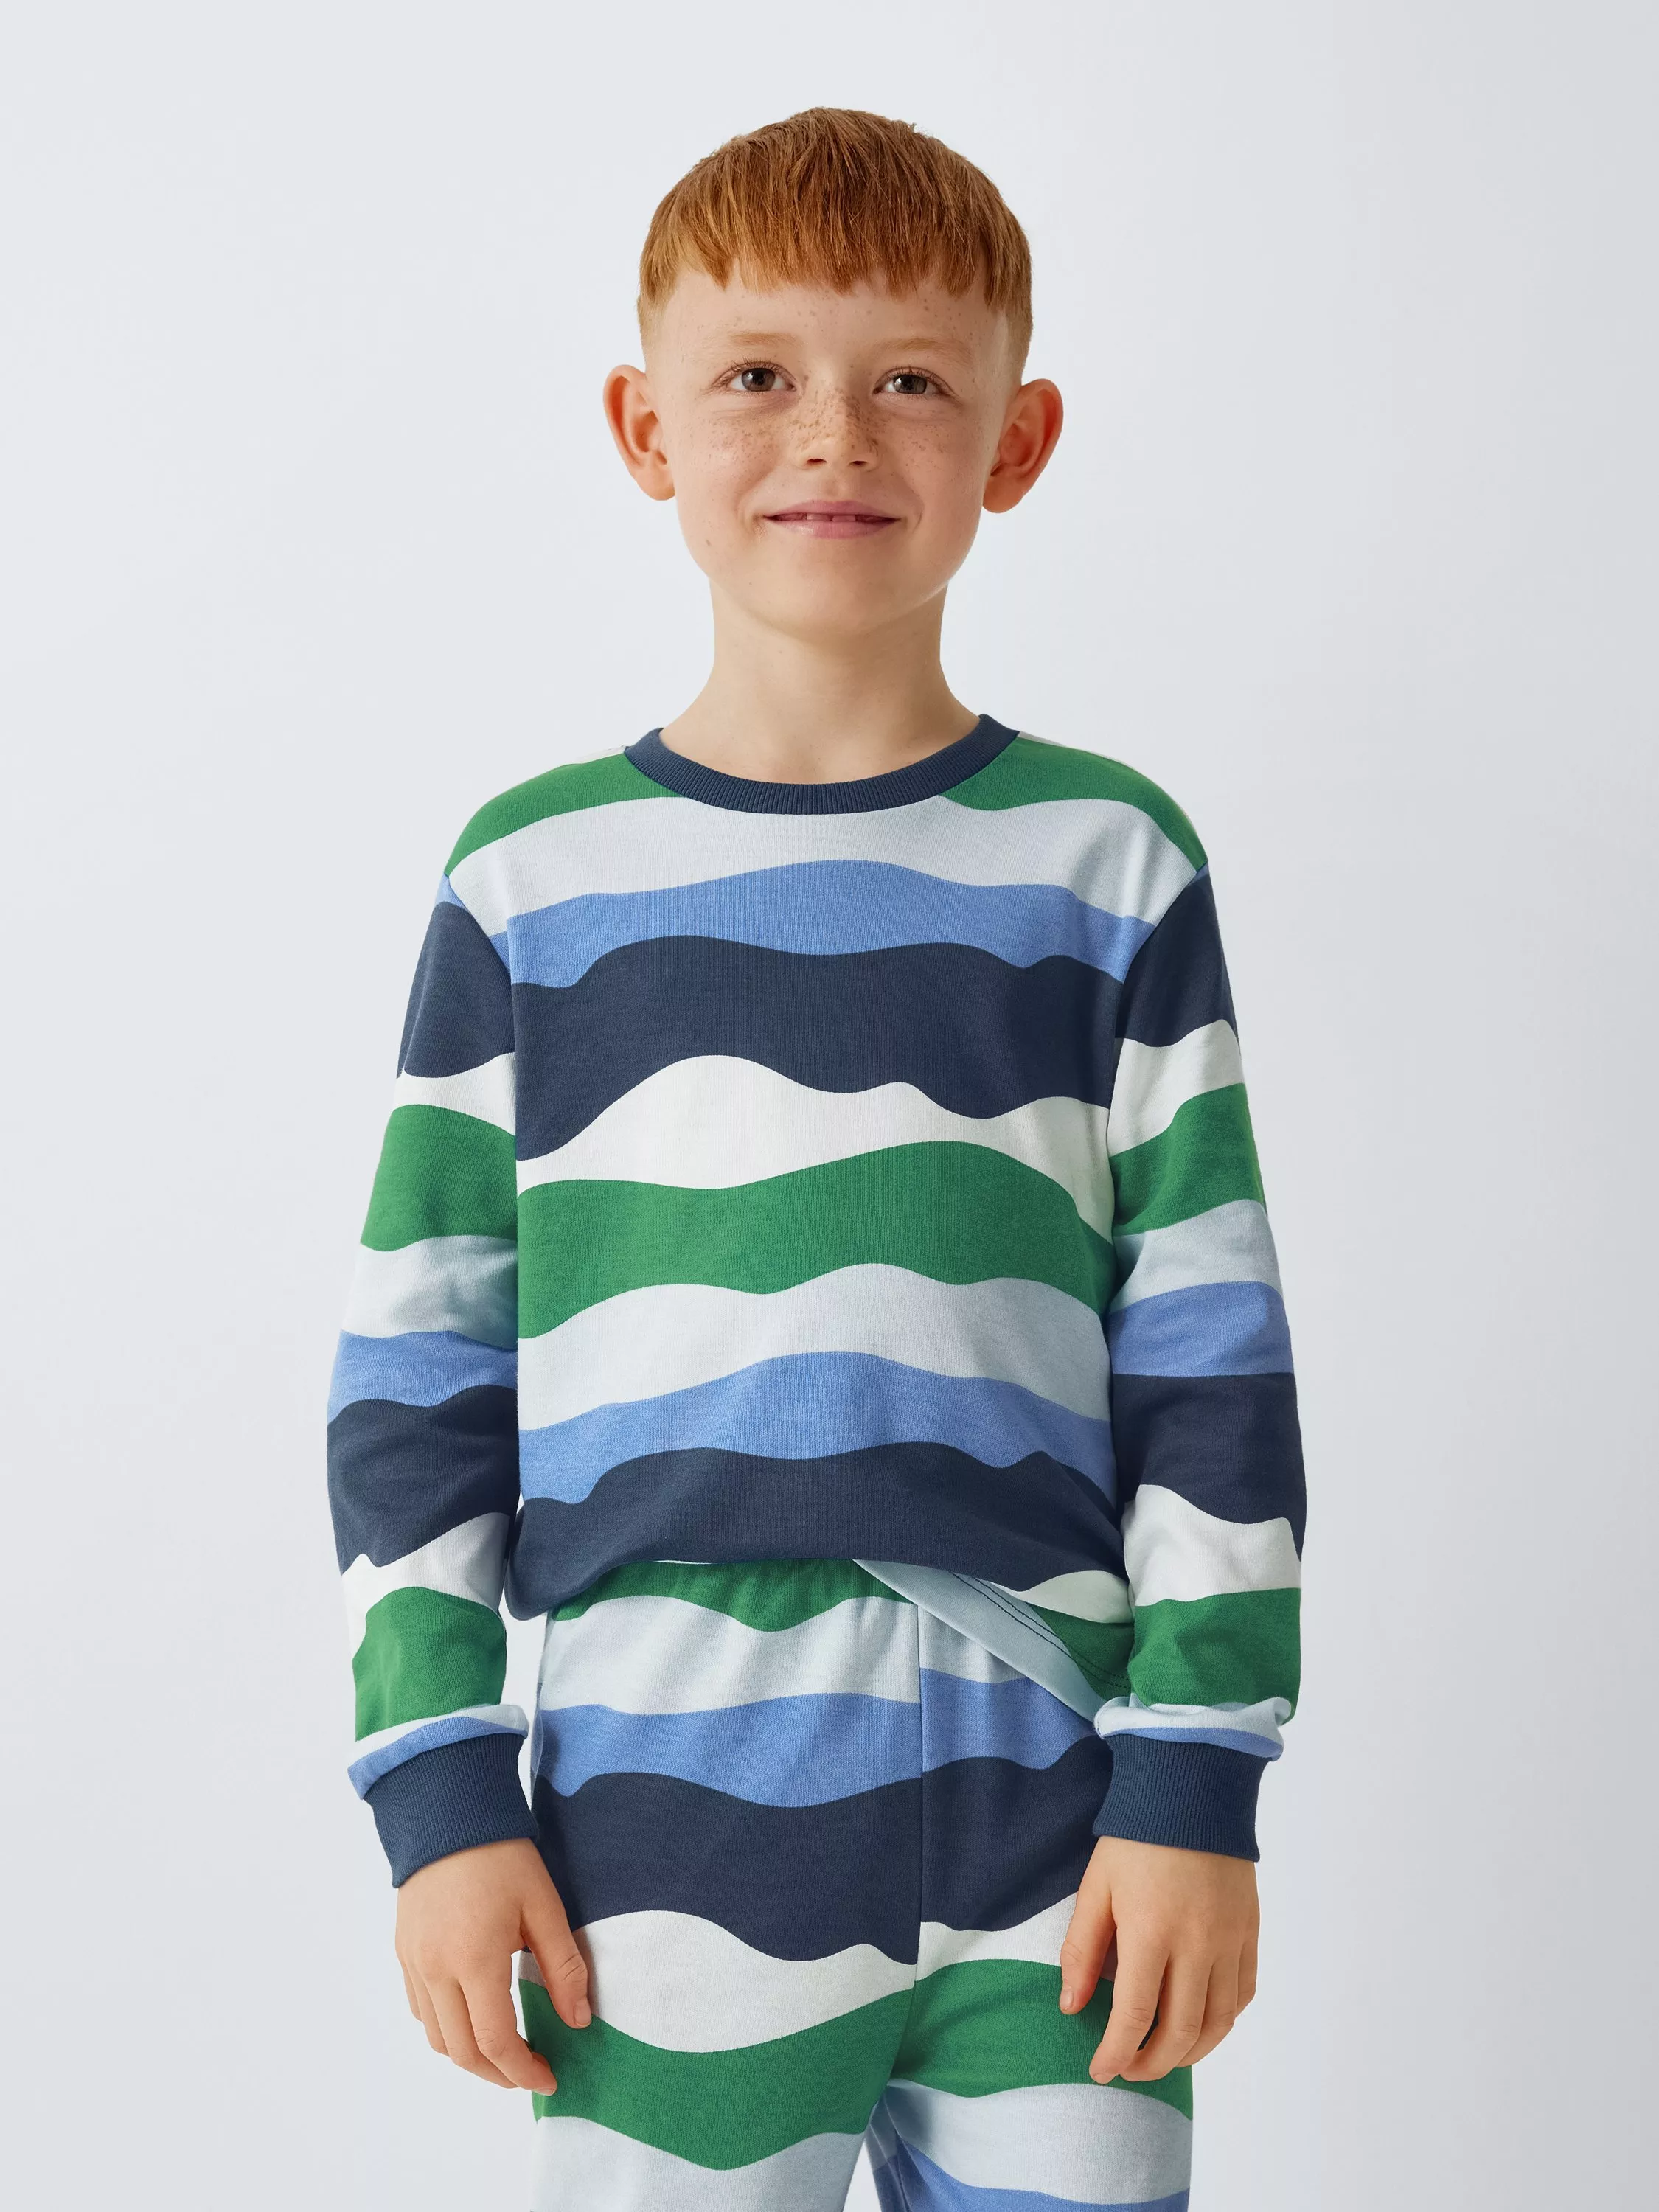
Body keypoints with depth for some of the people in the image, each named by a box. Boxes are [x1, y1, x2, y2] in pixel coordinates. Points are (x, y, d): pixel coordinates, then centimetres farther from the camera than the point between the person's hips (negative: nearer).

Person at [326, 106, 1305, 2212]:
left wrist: (1197, 1785, 0)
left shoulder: (1110, 866, 4)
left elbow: (1213, 1360, 4)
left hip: (1051, 1829, 1)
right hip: (664, 1833, 0)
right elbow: (414, 1369, 5)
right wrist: (441, 1791, 1)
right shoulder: (532, 878, 3)